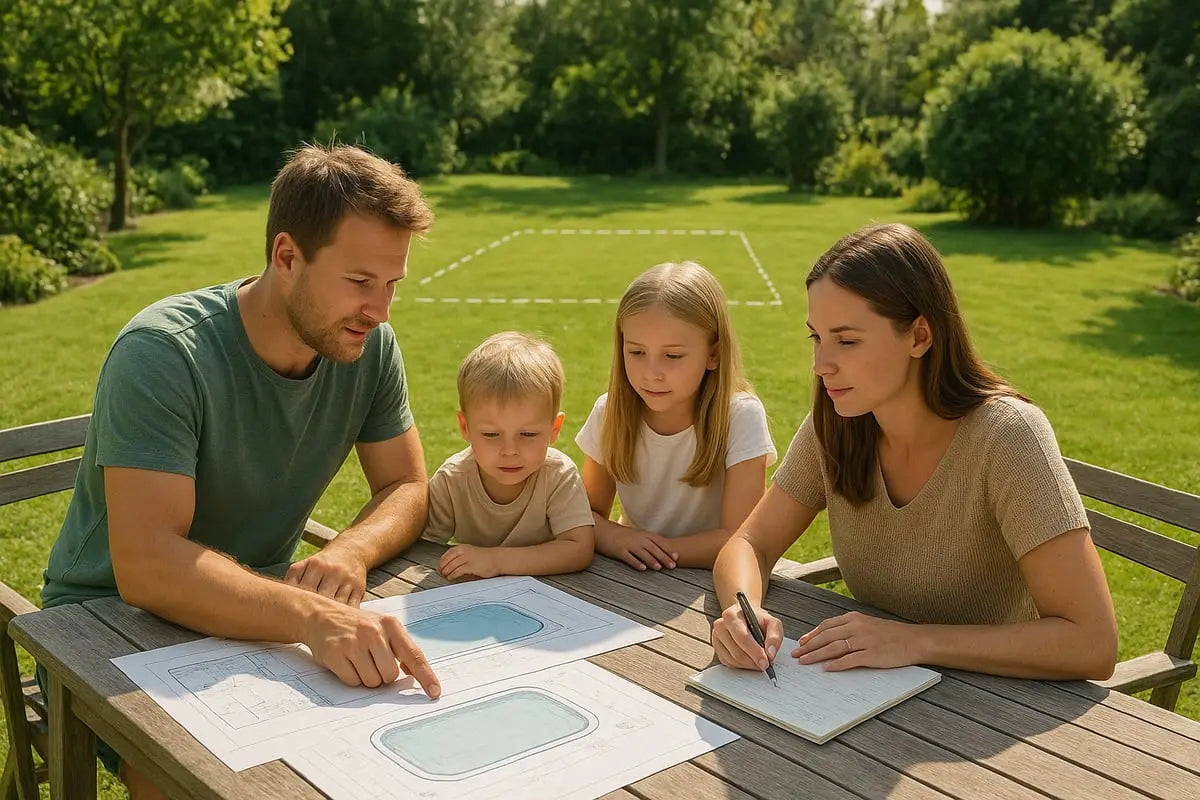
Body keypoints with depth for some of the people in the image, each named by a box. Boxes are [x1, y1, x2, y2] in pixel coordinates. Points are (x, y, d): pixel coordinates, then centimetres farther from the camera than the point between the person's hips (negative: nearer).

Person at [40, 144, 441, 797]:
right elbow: (146, 563, -34)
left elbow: (406, 488, -2)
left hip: (258, 607, 5)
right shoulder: (164, 352, -26)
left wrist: (351, 552, -25)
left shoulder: (369, 345, -9)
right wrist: (309, 614, -50)